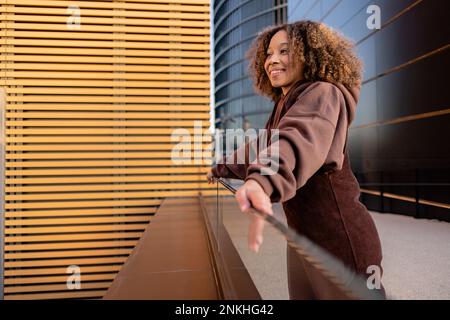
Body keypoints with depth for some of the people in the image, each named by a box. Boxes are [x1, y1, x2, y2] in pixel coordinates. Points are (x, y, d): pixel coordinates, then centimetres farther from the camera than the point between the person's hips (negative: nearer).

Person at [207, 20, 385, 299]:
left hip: (339, 237, -8)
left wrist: (263, 182, -56)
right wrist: (221, 168, 36)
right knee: (304, 293, 19)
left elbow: (299, 139, -38)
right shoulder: (284, 107, 13)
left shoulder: (322, 94, -15)